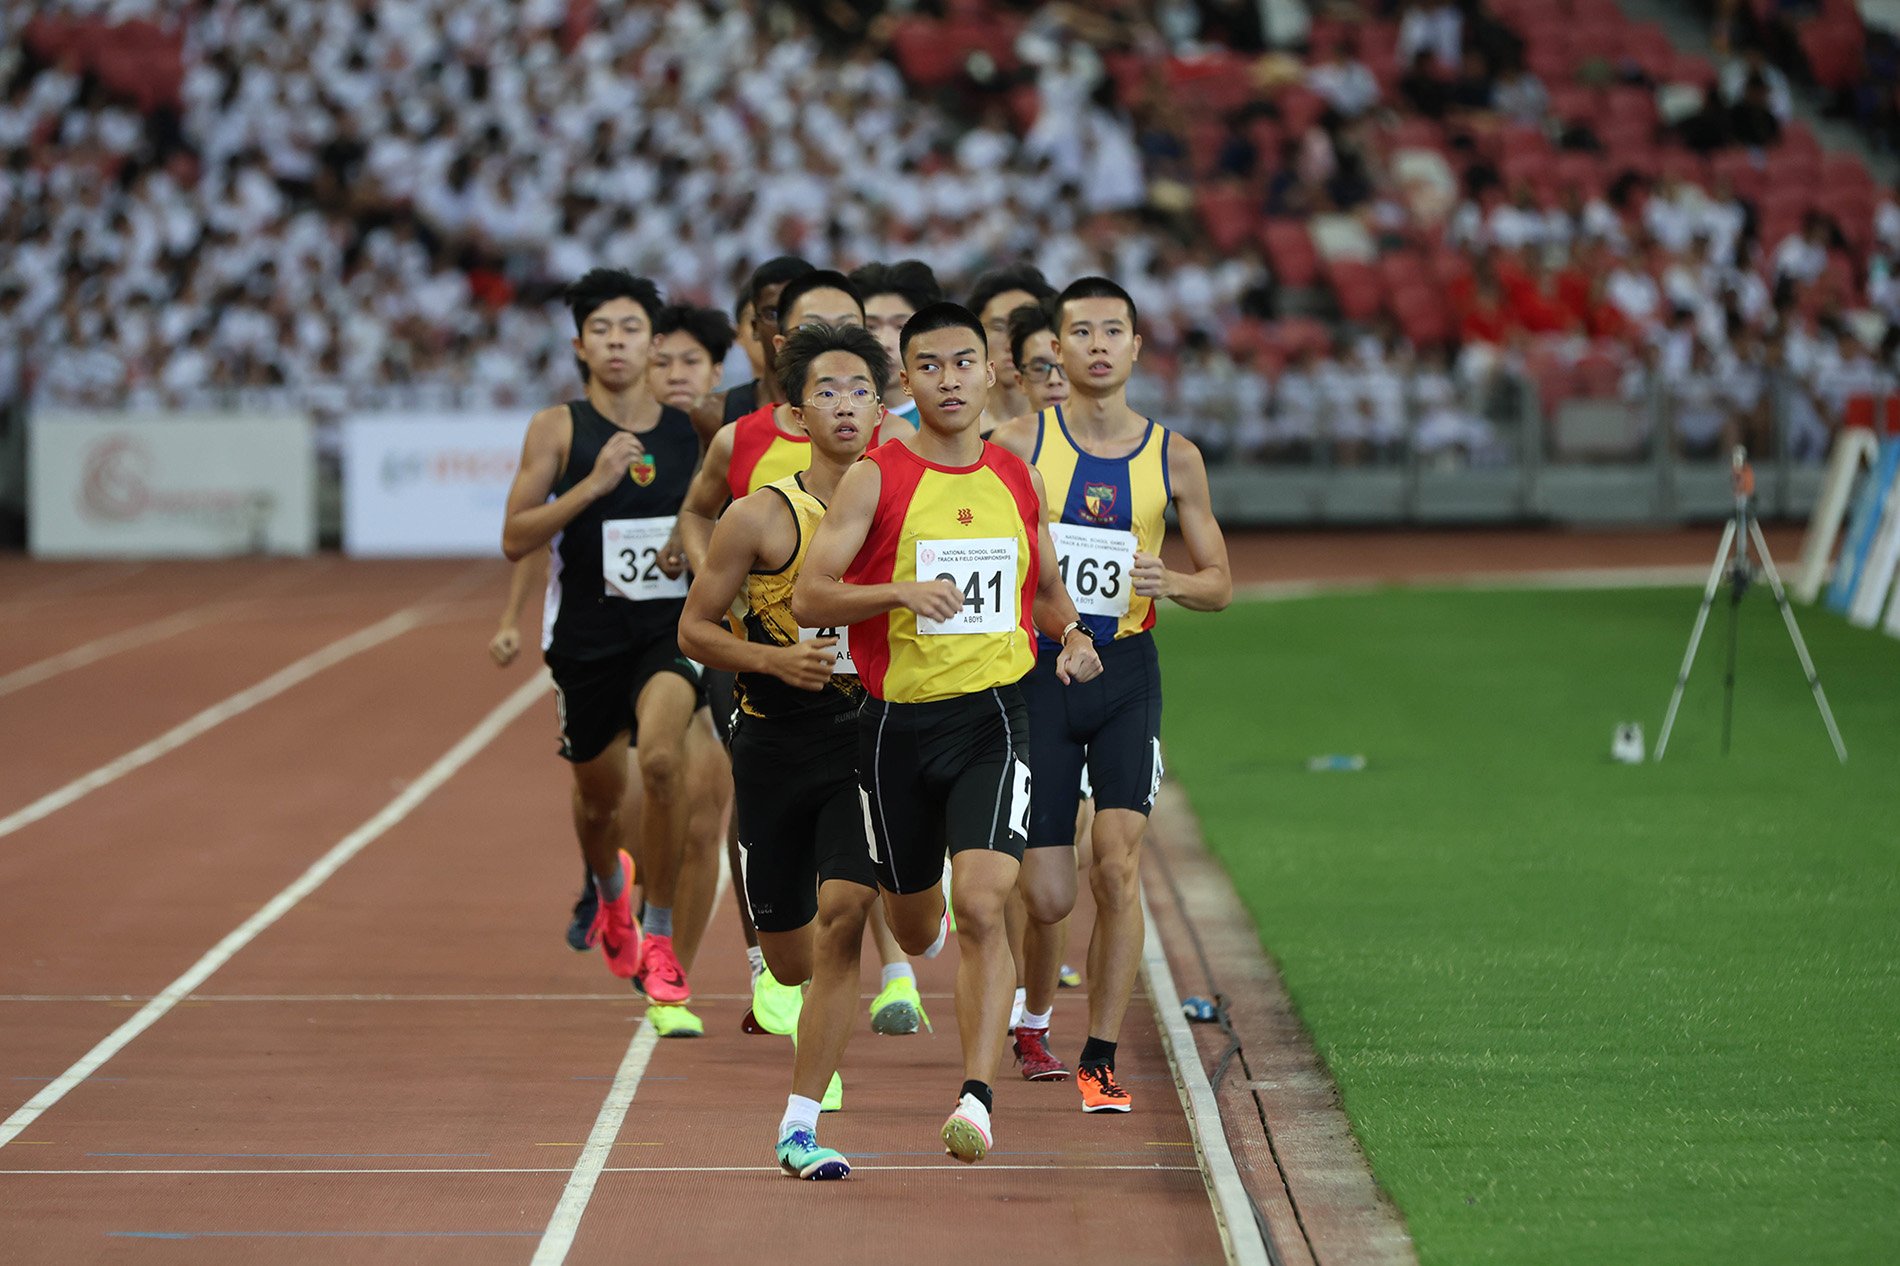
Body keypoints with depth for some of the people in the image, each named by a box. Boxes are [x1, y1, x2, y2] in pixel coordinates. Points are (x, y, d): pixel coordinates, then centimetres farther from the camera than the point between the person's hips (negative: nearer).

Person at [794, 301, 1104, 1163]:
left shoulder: (1017, 479, 7)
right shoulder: (875, 479, -5)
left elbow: (1045, 585, 24)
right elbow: (807, 598, -10)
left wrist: (1072, 635, 3)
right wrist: (900, 591, -25)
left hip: (993, 716, 1)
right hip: (897, 724, -1)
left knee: (981, 904, -19)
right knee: (912, 928, 13)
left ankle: (978, 1095, -19)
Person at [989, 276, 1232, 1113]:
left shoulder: (1172, 457, 4)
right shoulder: (1020, 444, -1)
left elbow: (1219, 583, 9)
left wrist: (1170, 583, -12)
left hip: (1126, 671, 1)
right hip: (1037, 669, -1)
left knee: (1118, 864, -13)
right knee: (1046, 895, -2)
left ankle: (1100, 1059, -5)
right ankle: (1033, 1011, 29)